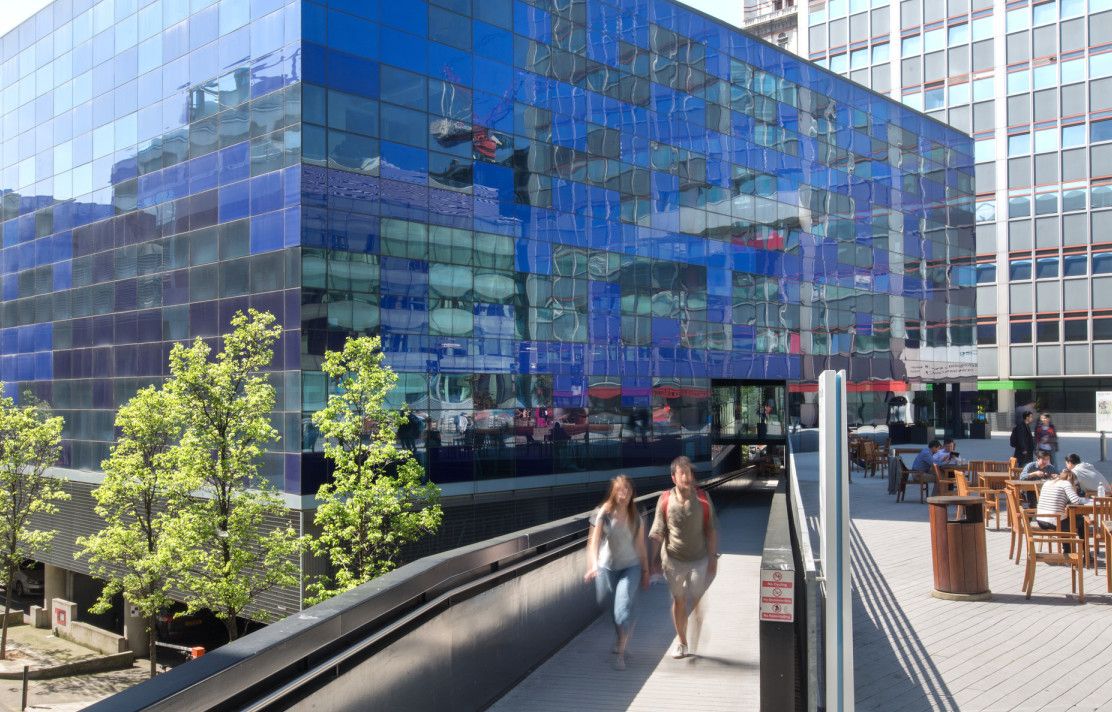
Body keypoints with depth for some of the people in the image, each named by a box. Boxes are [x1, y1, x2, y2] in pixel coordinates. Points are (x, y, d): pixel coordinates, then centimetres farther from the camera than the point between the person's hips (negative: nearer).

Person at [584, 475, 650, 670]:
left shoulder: (635, 517, -2)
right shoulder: (604, 514, -11)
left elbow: (640, 545, 7)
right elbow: (594, 541, -20)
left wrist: (645, 571, 11)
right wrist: (593, 566, -35)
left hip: (630, 568, 0)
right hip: (607, 567, 0)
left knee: (624, 608, -15)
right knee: (614, 608, 12)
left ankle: (620, 652, -8)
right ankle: (621, 638, 41)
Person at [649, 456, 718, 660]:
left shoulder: (703, 499, -6)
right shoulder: (665, 500, -7)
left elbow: (711, 529, 0)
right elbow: (657, 532, -2)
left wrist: (713, 557, -3)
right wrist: (653, 559, -5)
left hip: (698, 559, 0)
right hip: (673, 559, 1)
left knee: (694, 601, -2)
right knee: (678, 601, 10)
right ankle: (681, 642, 26)